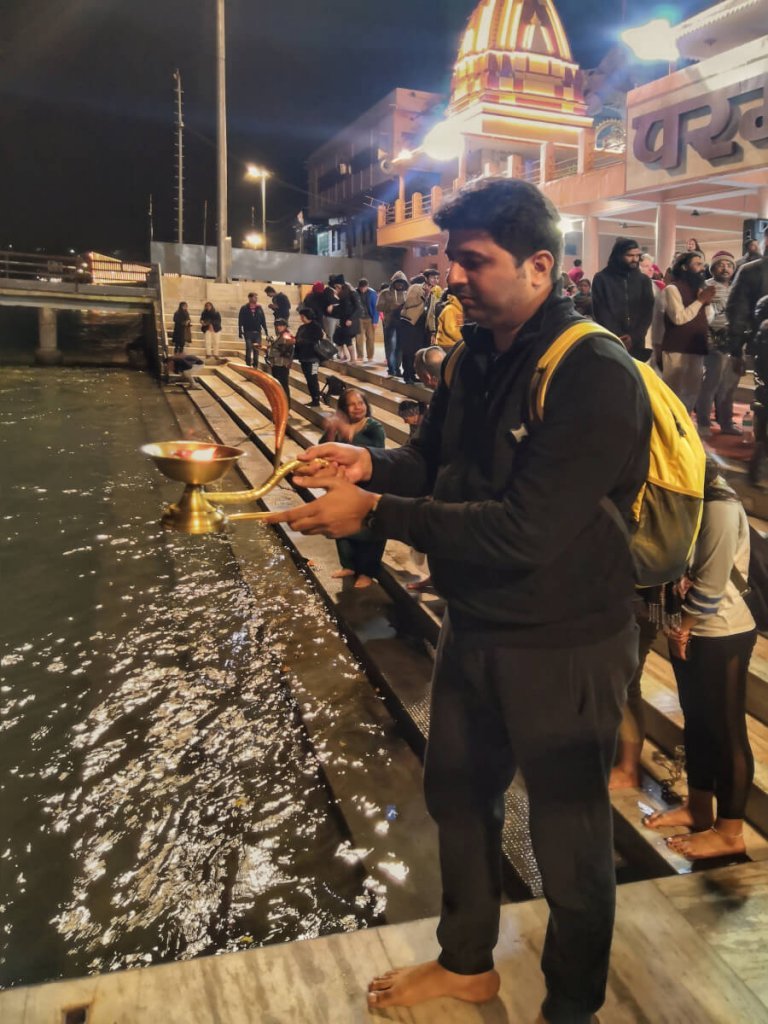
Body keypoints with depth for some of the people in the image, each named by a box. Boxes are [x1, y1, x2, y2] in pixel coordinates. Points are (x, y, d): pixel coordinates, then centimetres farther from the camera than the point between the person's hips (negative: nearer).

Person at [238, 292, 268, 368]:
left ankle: (255, 365, 11)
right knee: (249, 348, -11)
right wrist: (240, 332, -6)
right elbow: (240, 321, 0)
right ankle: (248, 364, -2)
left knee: (256, 350, 3)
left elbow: (263, 321, 11)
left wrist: (266, 332, 7)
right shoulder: (244, 308, 1)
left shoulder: (259, 308, 9)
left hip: (257, 332, 3)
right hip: (248, 332, -3)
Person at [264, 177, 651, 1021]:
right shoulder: (476, 354, 2)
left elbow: (525, 531, -30)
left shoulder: (595, 375, -24)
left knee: (569, 836, 13)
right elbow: (435, 461, 10)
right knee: (458, 792, 23)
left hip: (562, 648, -8)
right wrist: (371, 465, -12)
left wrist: (375, 513, -27)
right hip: (474, 626, 8)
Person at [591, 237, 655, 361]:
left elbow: (647, 311, 6)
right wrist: (618, 339, -12)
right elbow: (600, 312, -3)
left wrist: (634, 337, -9)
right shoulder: (601, 278, 3)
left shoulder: (643, 280, 11)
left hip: (636, 344, 3)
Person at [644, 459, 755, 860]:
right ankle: (698, 808, 33)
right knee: (696, 721, 18)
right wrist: (678, 627, -6)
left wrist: (683, 627, -8)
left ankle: (730, 832, 15)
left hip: (721, 634, -9)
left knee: (726, 730, 3)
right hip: (689, 629, 9)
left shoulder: (719, 506, -20)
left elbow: (711, 583, -20)